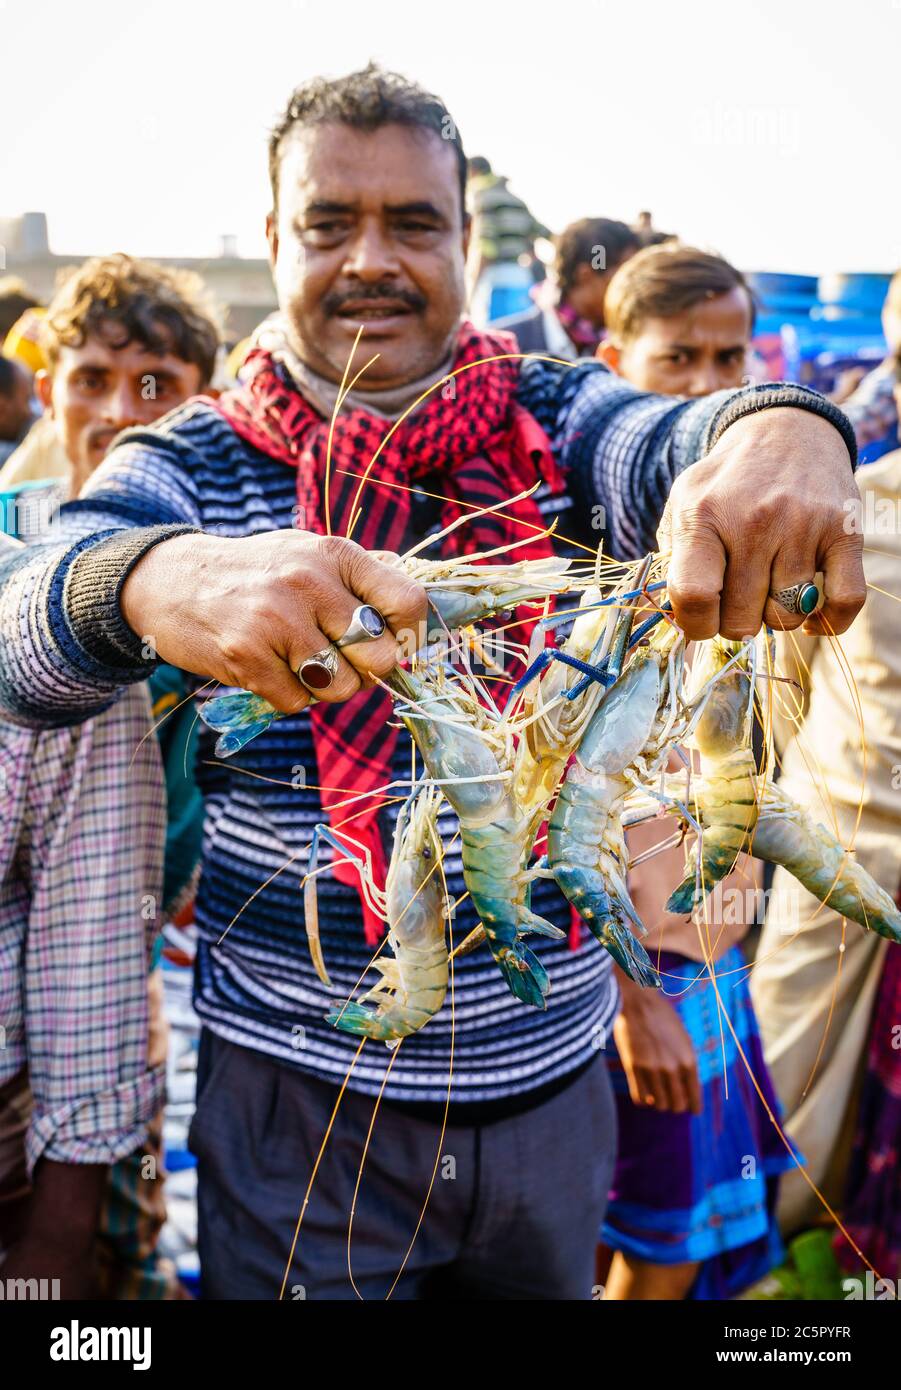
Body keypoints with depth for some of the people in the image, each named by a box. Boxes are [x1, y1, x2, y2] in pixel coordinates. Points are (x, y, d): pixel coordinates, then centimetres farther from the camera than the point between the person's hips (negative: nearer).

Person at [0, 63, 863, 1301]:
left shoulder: (552, 417, -1)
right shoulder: (191, 465, -6)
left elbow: (671, 445, -22)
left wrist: (779, 426, -47)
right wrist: (157, 579, -47)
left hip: (553, 1073, 3)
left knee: (551, 1284, 24)